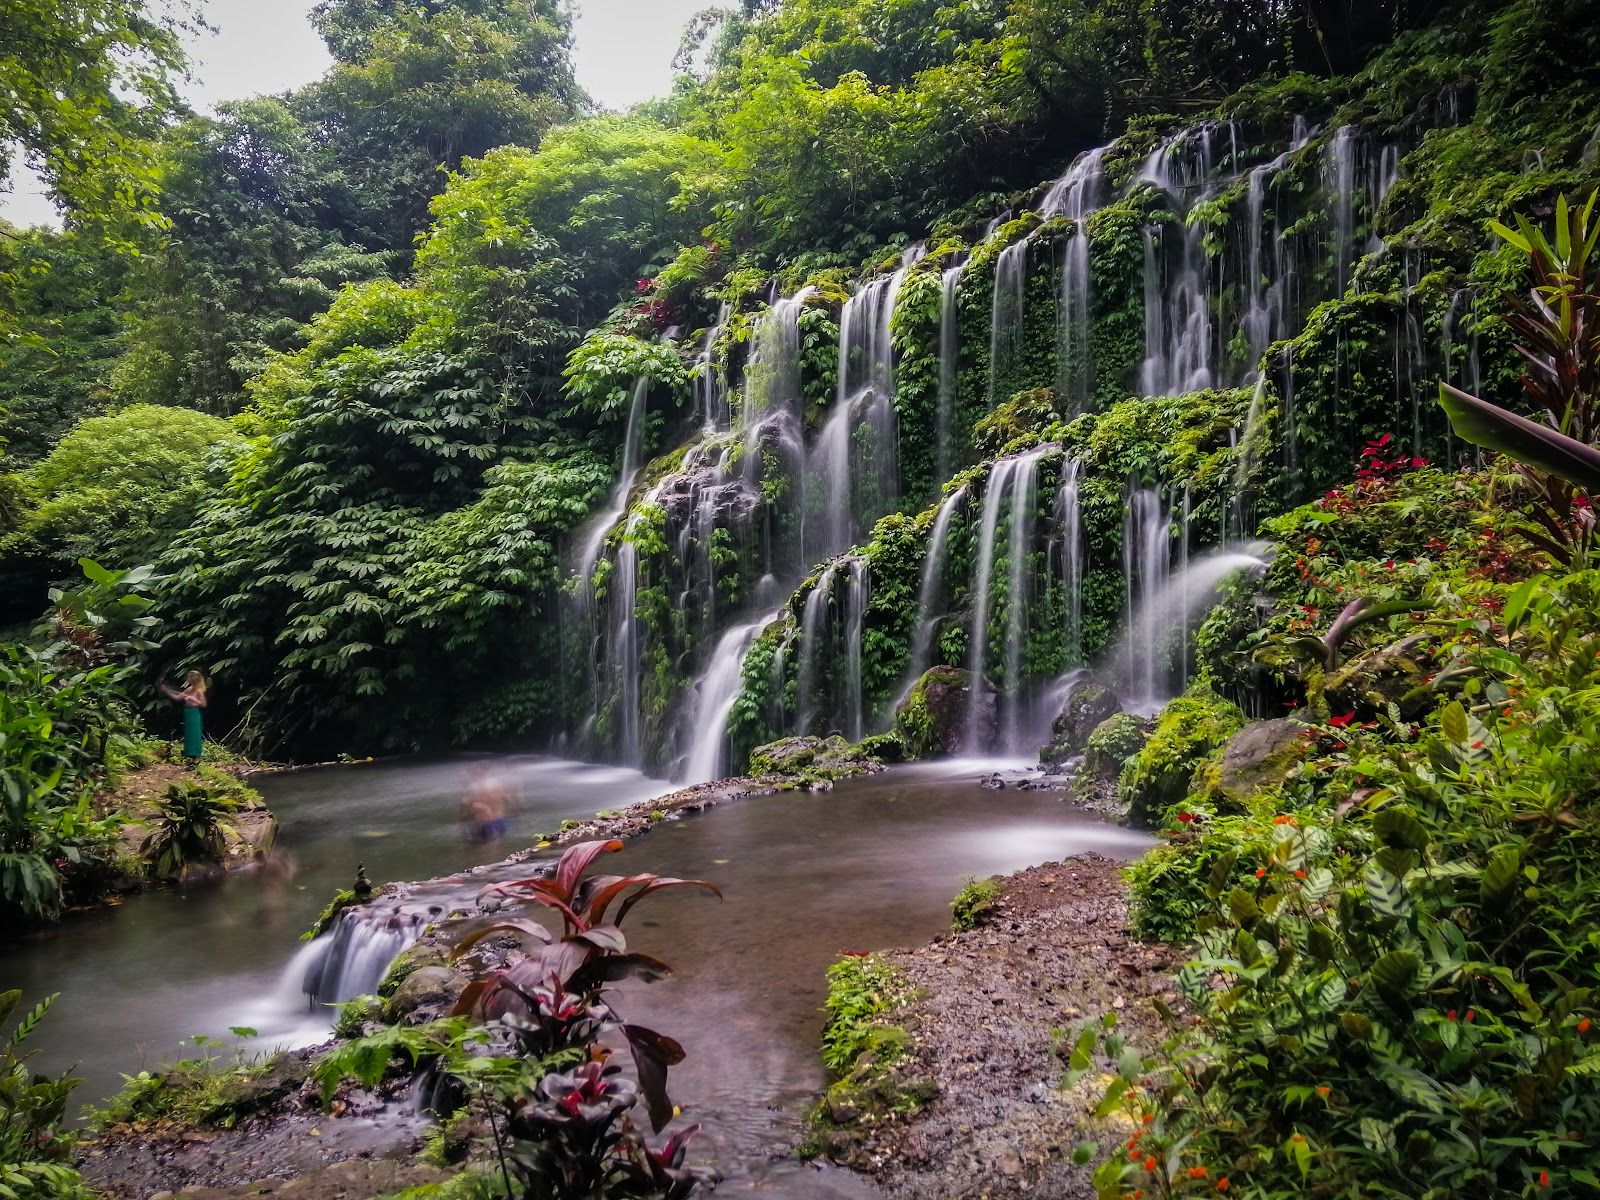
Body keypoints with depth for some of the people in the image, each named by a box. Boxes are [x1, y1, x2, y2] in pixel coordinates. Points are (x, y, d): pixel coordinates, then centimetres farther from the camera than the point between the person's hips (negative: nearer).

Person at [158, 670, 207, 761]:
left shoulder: (199, 691, -11)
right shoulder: (189, 689, 10)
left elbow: (203, 704, -14)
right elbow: (177, 698, 11)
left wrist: (193, 700, -24)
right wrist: (165, 690, 9)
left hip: (194, 715, -8)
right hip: (188, 714, 8)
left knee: (194, 735, -5)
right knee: (189, 736, 10)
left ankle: (197, 757, 0)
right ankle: (191, 756, 17)